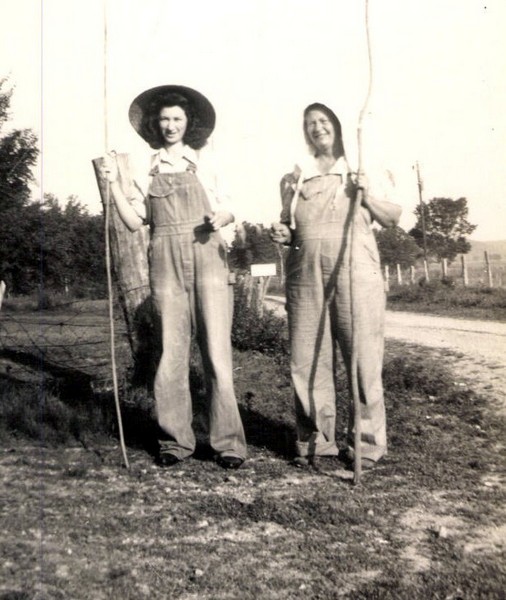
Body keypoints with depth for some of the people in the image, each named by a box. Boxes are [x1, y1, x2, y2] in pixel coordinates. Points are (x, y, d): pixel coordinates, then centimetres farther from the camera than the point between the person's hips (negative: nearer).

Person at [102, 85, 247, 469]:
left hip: (207, 258, -1)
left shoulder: (204, 164, 13)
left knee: (217, 350, -7)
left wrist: (220, 219, -9)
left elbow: (228, 210, 13)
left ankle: (228, 442, -1)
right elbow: (135, 221, 9)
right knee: (170, 351, 0)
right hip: (166, 264, 2)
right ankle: (175, 440, 11)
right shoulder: (147, 168, 15)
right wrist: (113, 182, 0)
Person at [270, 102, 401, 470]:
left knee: (362, 356, -4)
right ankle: (316, 440, 13)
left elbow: (394, 218, 11)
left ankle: (367, 443, 7)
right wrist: (282, 234, 3)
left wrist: (368, 197, -5)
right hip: (306, 273, 3)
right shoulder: (294, 177, 18)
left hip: (355, 270, -2)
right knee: (308, 359, 1)